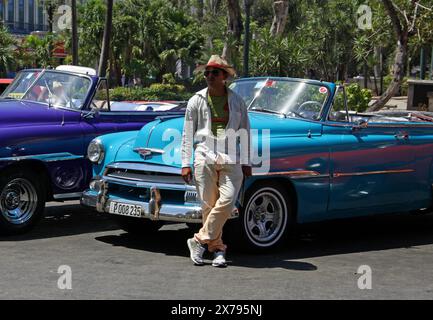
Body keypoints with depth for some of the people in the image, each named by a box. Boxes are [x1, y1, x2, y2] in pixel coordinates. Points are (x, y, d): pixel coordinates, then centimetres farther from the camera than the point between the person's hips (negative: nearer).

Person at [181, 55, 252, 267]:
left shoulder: (237, 102, 13)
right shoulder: (196, 101, 10)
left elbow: (245, 133, 17)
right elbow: (187, 135, 10)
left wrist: (246, 162, 11)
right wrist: (185, 163, 3)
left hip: (231, 159, 0)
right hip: (204, 156, 0)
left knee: (227, 201, -17)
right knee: (208, 205, -3)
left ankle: (200, 240, -7)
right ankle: (217, 248, 8)